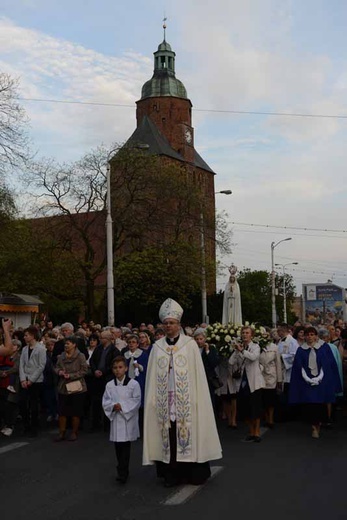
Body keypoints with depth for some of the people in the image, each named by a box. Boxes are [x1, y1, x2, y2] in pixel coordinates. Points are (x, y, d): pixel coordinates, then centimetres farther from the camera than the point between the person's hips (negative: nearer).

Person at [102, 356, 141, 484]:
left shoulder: (133, 384, -5)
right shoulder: (109, 385, 5)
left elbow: (136, 401, -7)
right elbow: (105, 402, 4)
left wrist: (122, 406, -14)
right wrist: (113, 406, -14)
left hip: (128, 419, -3)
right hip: (116, 419, 3)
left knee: (125, 446, -6)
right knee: (118, 446, 9)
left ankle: (123, 473, -4)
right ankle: (122, 470, 24)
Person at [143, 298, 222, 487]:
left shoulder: (190, 344, 0)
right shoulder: (157, 347, 7)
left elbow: (197, 373, -2)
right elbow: (153, 377, 7)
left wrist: (196, 398, -9)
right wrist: (152, 399, 0)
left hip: (185, 400, -2)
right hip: (164, 400, 2)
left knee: (187, 433, 0)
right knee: (169, 435, 3)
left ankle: (191, 472, 12)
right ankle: (171, 474, 11)